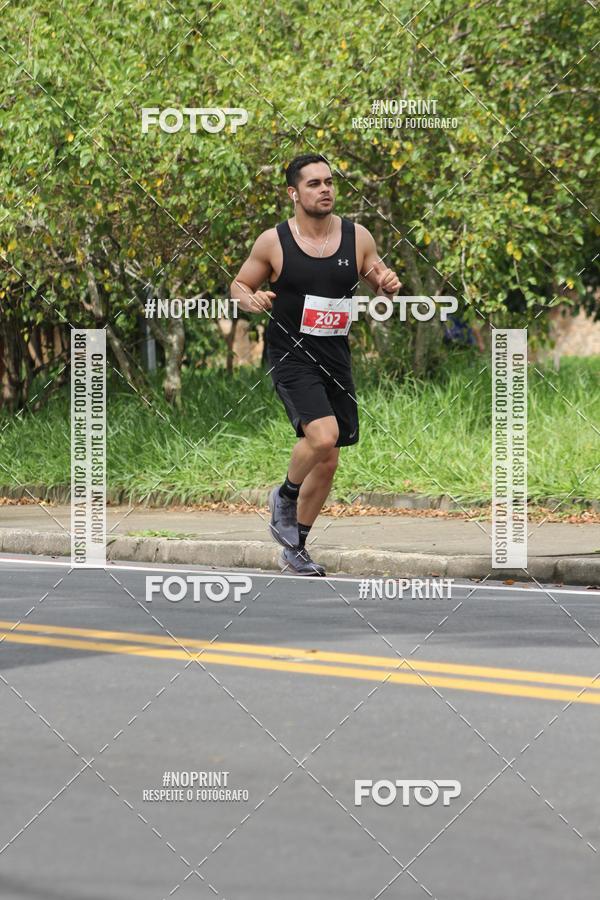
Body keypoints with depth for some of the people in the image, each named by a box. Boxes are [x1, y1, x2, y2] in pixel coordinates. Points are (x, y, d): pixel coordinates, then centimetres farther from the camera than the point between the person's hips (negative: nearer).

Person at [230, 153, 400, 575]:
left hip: (335, 357, 5)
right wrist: (251, 299, -17)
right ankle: (286, 497, 3)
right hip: (291, 354, -5)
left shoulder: (357, 237, 1)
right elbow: (239, 285, 6)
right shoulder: (274, 241, -6)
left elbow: (382, 284, 14)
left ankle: (295, 547, 27)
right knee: (323, 435, -27)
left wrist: (388, 283, -10)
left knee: (327, 461, 9)